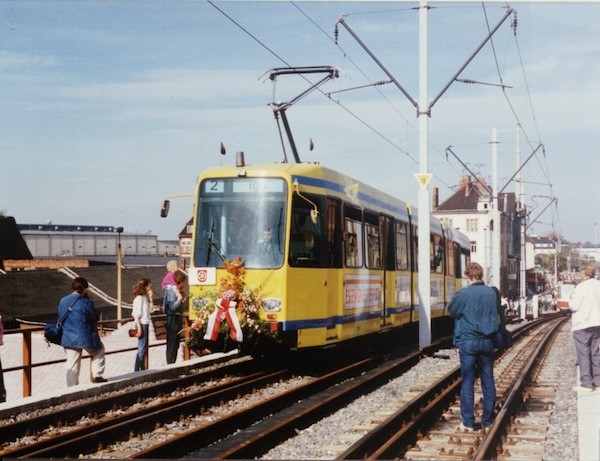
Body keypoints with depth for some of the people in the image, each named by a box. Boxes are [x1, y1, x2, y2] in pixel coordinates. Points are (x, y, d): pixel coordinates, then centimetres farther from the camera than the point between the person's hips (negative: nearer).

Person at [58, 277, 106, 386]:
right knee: (99, 349, 24)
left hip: (68, 339, 5)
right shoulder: (85, 302, -15)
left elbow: (60, 319, 12)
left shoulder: (63, 301, 2)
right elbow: (96, 318, -2)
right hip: (85, 338, -5)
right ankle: (97, 376, 18)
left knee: (72, 366, 10)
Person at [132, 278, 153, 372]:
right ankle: (137, 370, 0)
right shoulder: (139, 298, -15)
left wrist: (150, 298, 6)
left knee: (144, 348, 14)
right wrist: (139, 328, -19)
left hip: (146, 324, 9)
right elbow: (136, 315, -18)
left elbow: (149, 310, 11)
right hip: (142, 324, -9)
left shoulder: (145, 297, 11)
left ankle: (142, 368, 22)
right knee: (142, 348, -5)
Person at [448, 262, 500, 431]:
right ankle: (488, 420, 16)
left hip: (467, 342, -3)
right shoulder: (491, 293, 0)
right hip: (487, 342, 3)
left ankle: (468, 422, 3)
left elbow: (452, 311, 5)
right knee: (488, 381, 11)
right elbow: (496, 318, 11)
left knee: (467, 382, 3)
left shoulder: (462, 294, -12)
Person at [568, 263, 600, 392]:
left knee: (583, 353, -3)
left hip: (582, 325, -7)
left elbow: (574, 306, -16)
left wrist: (571, 299, 2)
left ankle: (586, 383, -5)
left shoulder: (581, 287, -15)